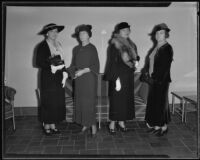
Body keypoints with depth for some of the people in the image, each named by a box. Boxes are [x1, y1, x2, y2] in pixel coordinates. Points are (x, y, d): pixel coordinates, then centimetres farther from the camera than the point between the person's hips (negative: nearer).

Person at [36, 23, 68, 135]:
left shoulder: (58, 45, 14)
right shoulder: (42, 46, -5)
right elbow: (39, 63, -10)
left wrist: (64, 75, 4)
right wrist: (52, 67, -18)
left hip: (58, 78, 6)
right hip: (47, 79, -6)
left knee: (58, 102, 6)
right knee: (48, 102, -1)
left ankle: (53, 125, 17)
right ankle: (47, 126, 11)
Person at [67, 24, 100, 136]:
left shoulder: (92, 48, -5)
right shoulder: (76, 49, 11)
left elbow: (96, 65, -8)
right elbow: (73, 65, 15)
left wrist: (83, 71, -15)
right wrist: (74, 72, -4)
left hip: (89, 79, -5)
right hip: (79, 80, 5)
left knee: (89, 102, -6)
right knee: (80, 102, 5)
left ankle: (93, 125, 4)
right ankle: (85, 124, 16)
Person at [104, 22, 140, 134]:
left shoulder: (131, 45, 10)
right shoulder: (115, 45, -10)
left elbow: (136, 56, 24)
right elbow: (113, 63, -14)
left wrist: (135, 61, 0)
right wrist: (116, 79, -19)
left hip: (129, 77, 7)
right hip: (119, 76, -7)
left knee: (127, 99, 10)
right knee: (116, 100, -2)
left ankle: (121, 122, 23)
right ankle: (112, 123, 11)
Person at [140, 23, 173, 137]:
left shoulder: (167, 48, -10)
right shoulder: (155, 47, 12)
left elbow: (166, 66, -15)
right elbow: (149, 62, 14)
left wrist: (157, 79, -16)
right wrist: (147, 73, 2)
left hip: (162, 80, -7)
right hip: (153, 79, 7)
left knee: (161, 102, 1)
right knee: (153, 102, 12)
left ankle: (164, 127, 15)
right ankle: (156, 125, 24)